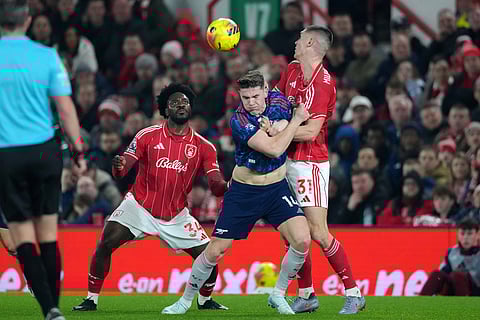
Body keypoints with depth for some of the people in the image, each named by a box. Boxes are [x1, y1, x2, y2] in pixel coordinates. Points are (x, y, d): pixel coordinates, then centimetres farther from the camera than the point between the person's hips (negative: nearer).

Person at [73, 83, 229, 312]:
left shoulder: (203, 147, -3)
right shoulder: (148, 136, -7)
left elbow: (216, 187, -8)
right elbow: (121, 172, -11)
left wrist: (226, 187, -32)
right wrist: (118, 166, -35)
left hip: (176, 215, 2)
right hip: (139, 207, -2)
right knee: (106, 243, -20)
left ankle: (205, 300, 22)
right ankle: (91, 299, -5)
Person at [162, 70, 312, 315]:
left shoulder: (279, 100, -7)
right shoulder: (239, 121, -22)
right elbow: (274, 149, -28)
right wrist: (297, 120, -17)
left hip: (277, 187, 3)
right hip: (243, 191, -3)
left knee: (302, 241, -17)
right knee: (214, 251, -4)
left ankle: (278, 295, 5)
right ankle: (185, 300, 18)